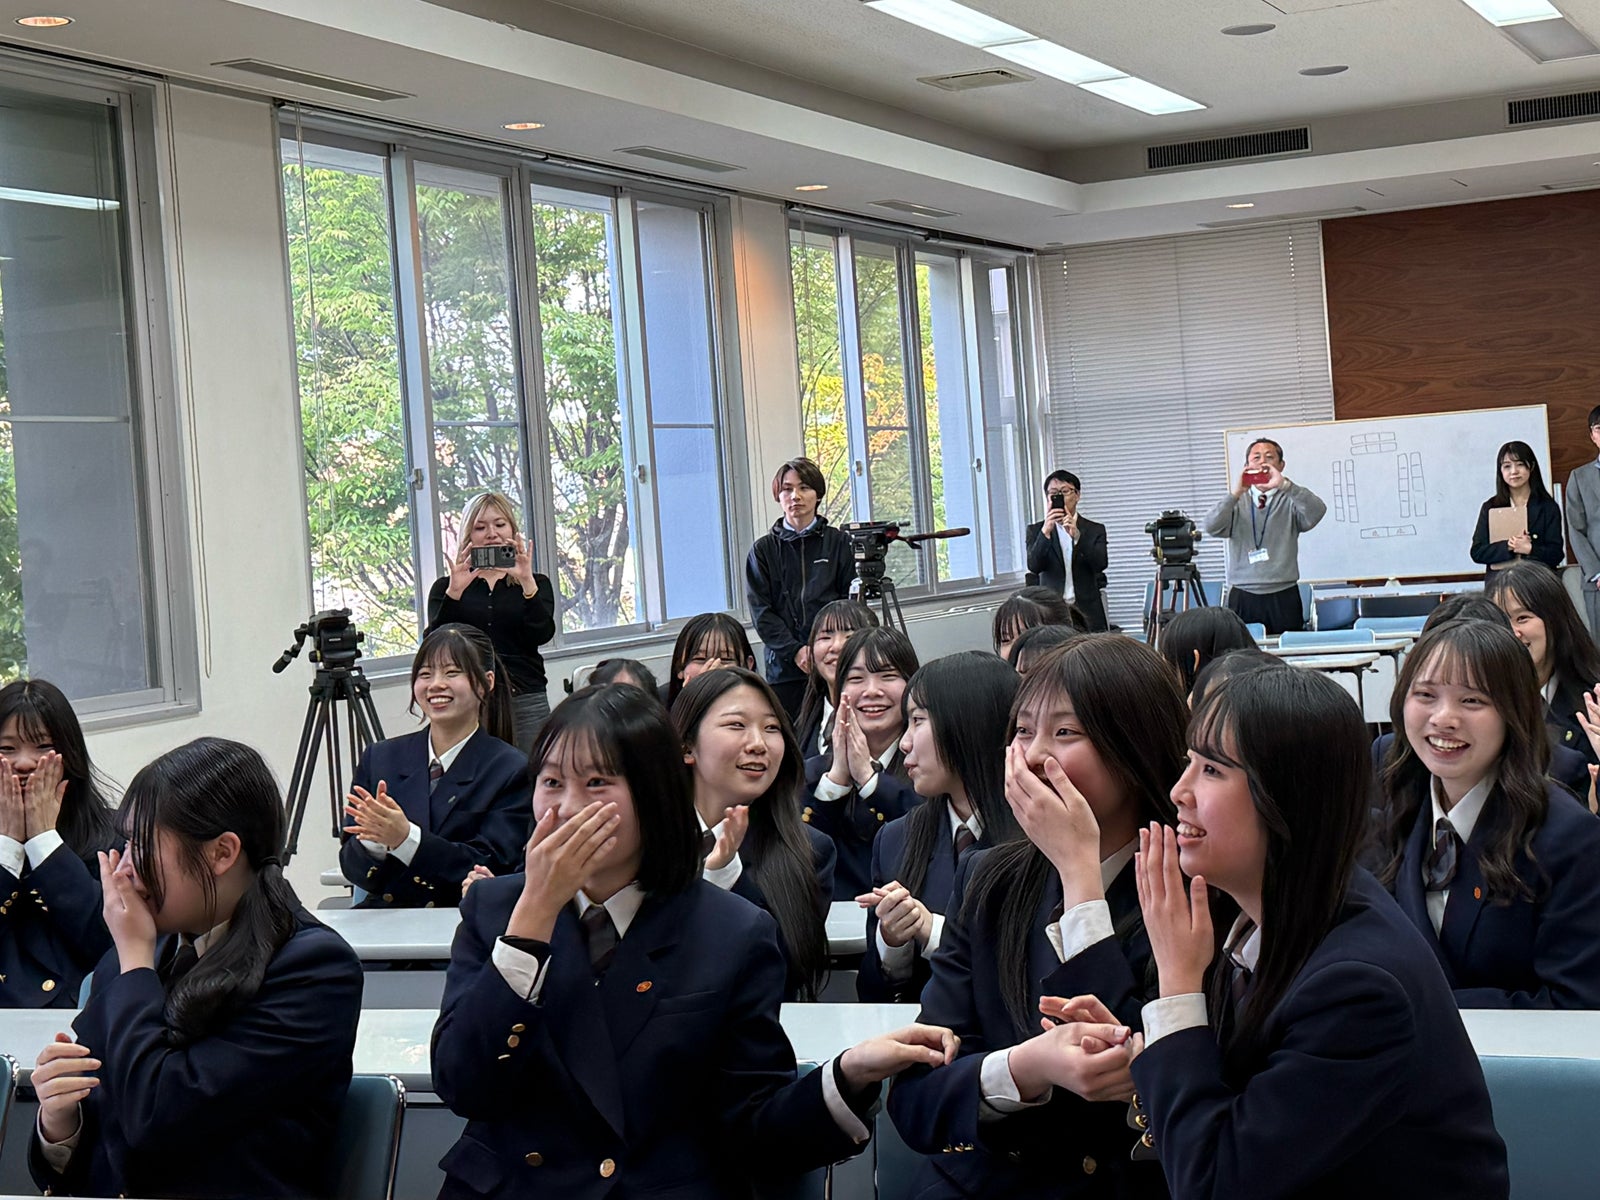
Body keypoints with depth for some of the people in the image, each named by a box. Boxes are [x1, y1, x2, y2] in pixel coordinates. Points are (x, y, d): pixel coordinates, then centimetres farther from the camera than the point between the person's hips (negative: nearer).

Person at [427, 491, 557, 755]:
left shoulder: (535, 584, 15)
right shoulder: (445, 587, 13)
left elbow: (542, 634, -3)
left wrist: (527, 582, -16)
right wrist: (454, 592, -15)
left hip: (525, 701, 1)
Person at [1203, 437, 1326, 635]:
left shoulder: (1290, 502, 7)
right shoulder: (1237, 503, 11)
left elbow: (1316, 511, -13)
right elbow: (1212, 527, -5)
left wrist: (1284, 486, -23)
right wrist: (1235, 494, -16)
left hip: (1283, 597, 0)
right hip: (1243, 598, 0)